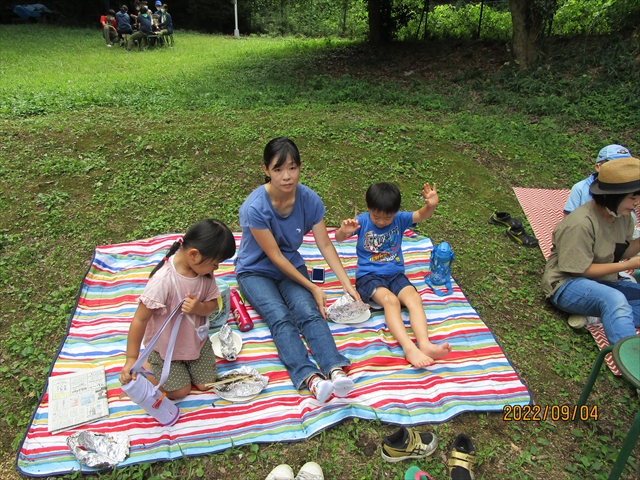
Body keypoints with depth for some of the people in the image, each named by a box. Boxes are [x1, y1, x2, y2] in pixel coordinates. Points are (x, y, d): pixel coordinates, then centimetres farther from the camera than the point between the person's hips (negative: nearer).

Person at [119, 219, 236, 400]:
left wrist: (198, 307, -30)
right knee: (180, 392, 5)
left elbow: (212, 303, -5)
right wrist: (131, 360, -23)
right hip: (166, 346, -5)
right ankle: (149, 363, 27)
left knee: (206, 385, 9)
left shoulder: (204, 271, -17)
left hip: (197, 340, 5)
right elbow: (139, 320, -29)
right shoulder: (163, 280, -36)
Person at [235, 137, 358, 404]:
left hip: (292, 266, 3)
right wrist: (312, 287, -18)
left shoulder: (309, 200, -14)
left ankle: (336, 371, -37)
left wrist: (347, 284, -17)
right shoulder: (255, 207, -26)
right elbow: (275, 256, -20)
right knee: (280, 317, -28)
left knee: (309, 312, -24)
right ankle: (310, 378, -40)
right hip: (255, 271, -3)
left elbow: (325, 245, -8)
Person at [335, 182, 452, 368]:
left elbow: (421, 216, -12)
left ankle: (425, 344, -40)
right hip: (369, 276, -3)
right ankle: (409, 348, -44)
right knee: (390, 300, -31)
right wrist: (344, 231, -39)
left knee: (414, 298, -25)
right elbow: (339, 238, -14)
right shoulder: (362, 220, -5)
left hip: (395, 274, 4)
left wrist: (431, 205, -35)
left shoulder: (400, 219, 2)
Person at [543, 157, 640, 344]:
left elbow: (621, 253, 7)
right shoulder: (581, 223, -22)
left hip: (603, 282, 9)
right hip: (567, 285, -9)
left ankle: (594, 318, -24)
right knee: (614, 299, -36)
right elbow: (580, 270, -18)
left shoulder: (624, 217, 3)